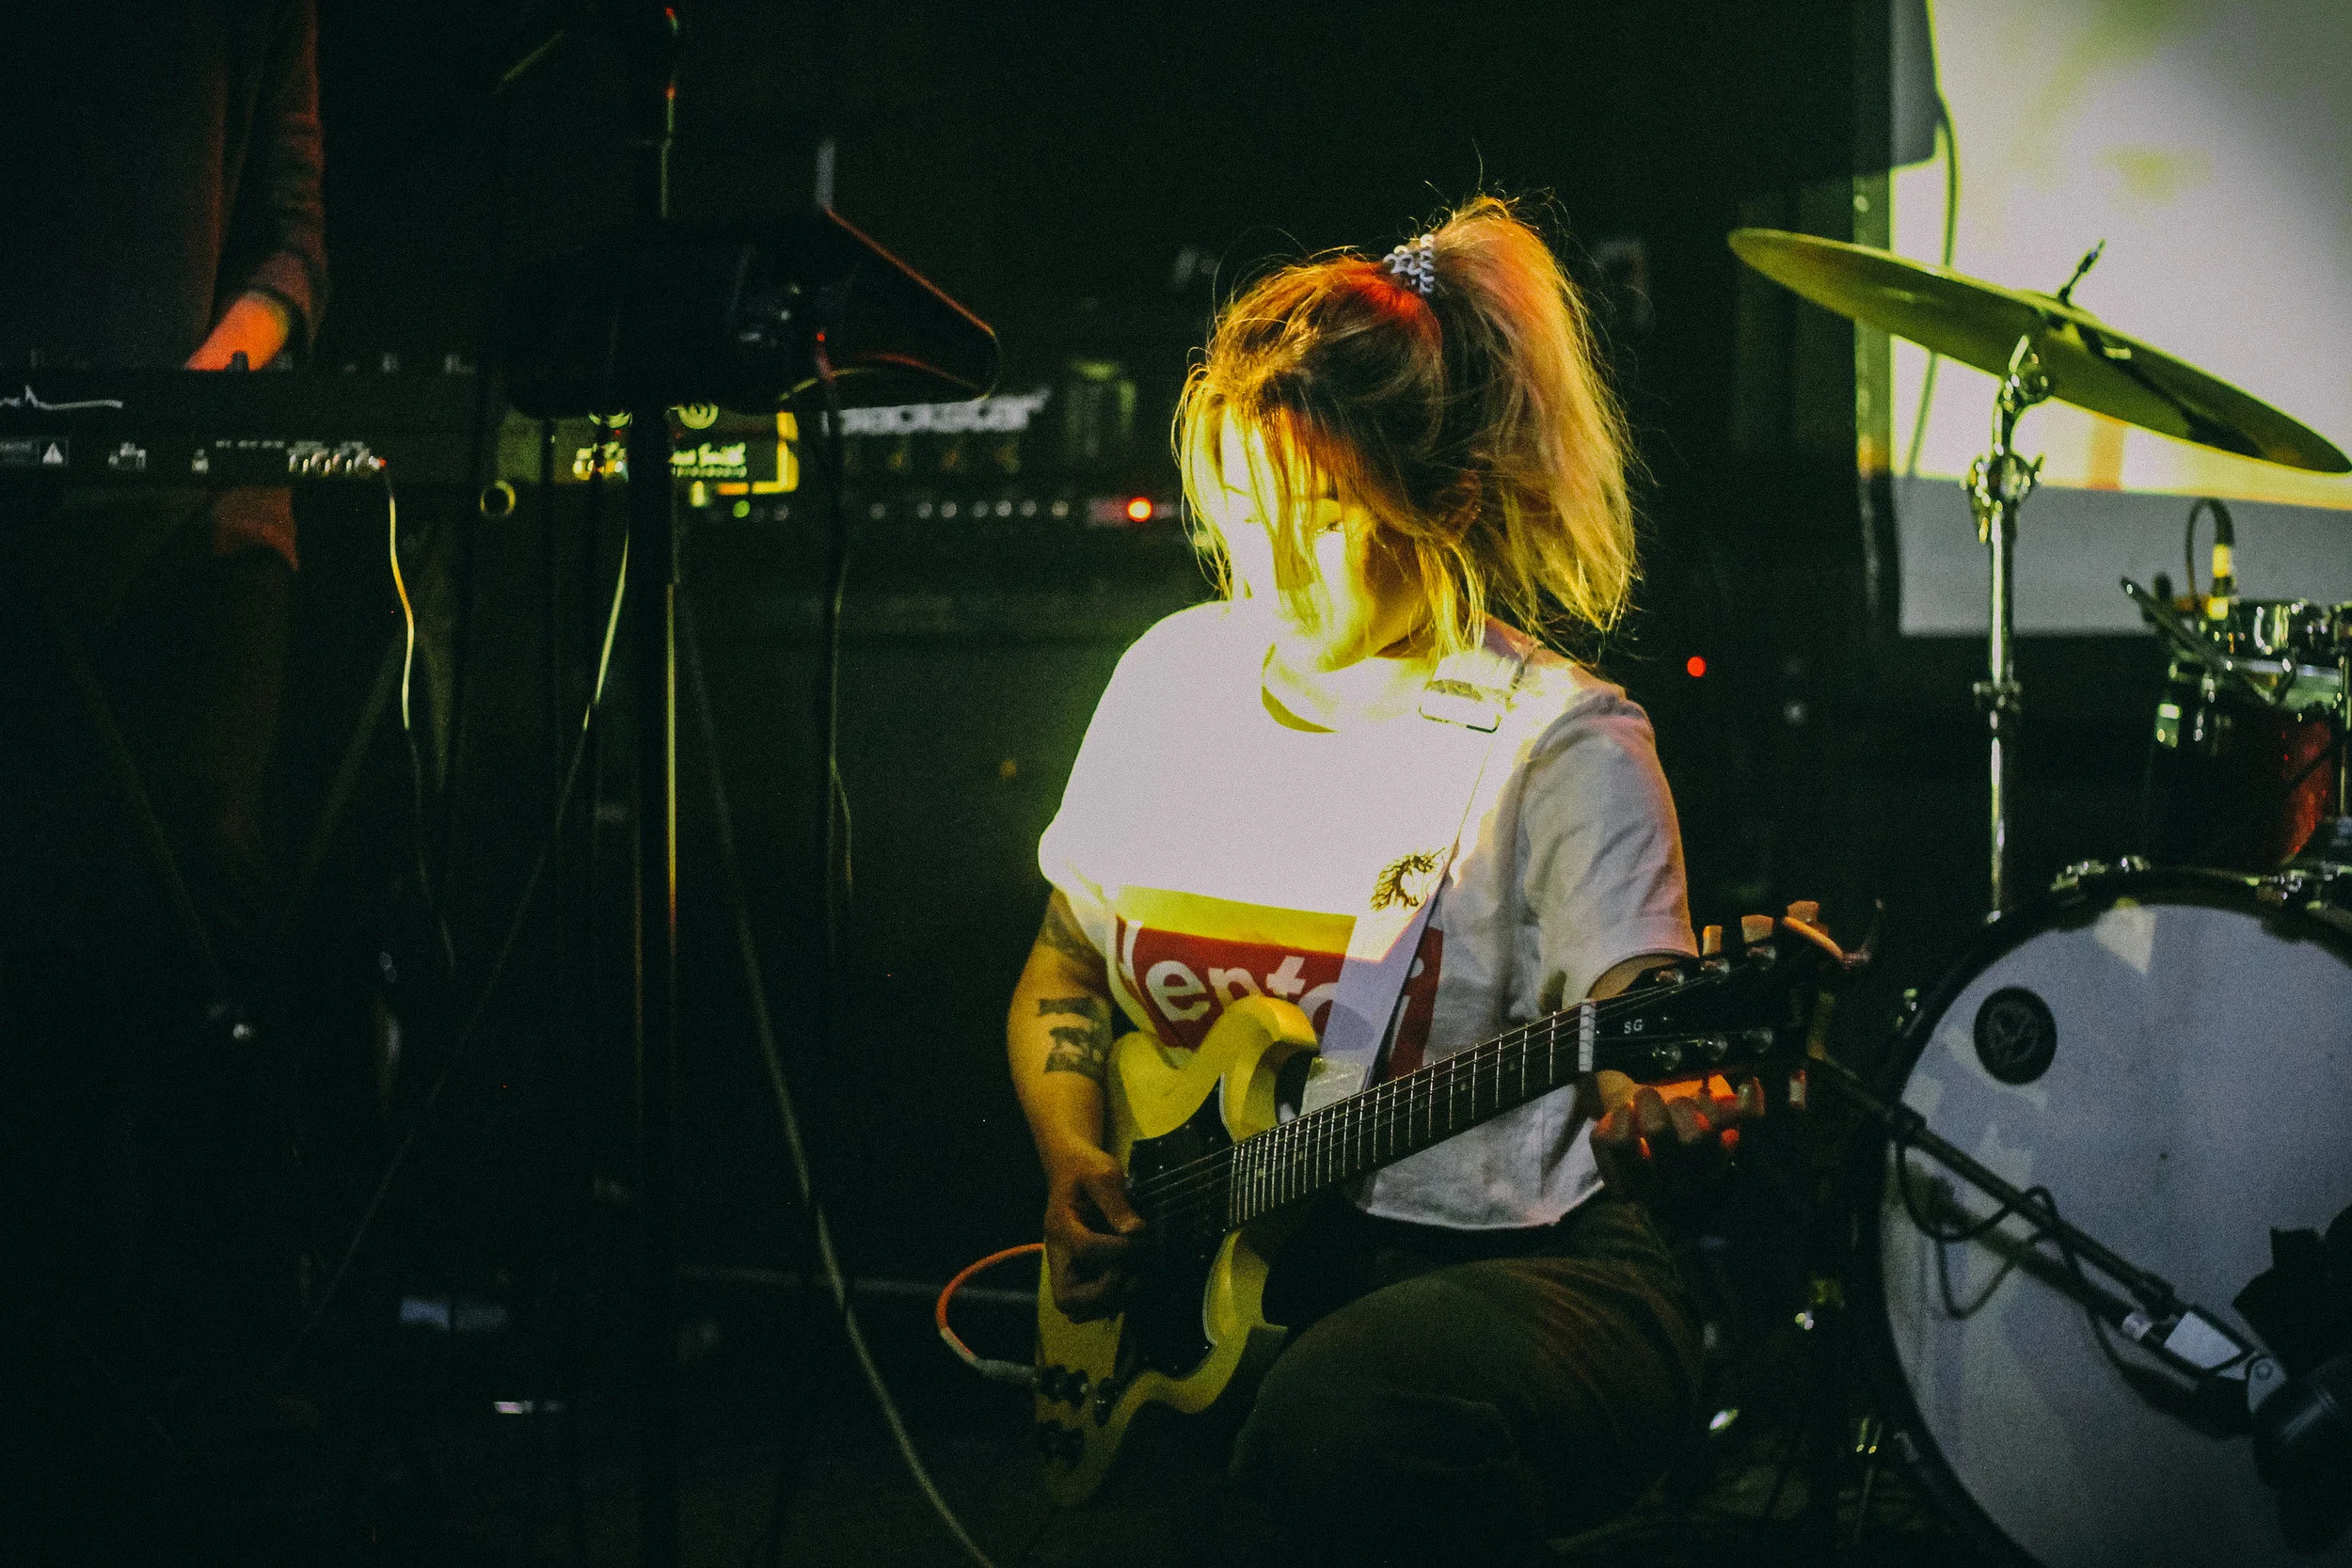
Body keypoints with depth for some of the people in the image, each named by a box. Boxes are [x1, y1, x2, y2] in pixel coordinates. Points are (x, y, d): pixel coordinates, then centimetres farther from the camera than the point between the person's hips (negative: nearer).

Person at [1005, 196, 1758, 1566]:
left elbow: (1637, 1058, -15)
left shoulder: (1557, 743, -8)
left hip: (1507, 1262, -4)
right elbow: (1066, 963, 20)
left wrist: (1666, 1122, -39)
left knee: (1352, 1424, -37)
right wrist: (1077, 1162, 2)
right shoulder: (1172, 675, 8)